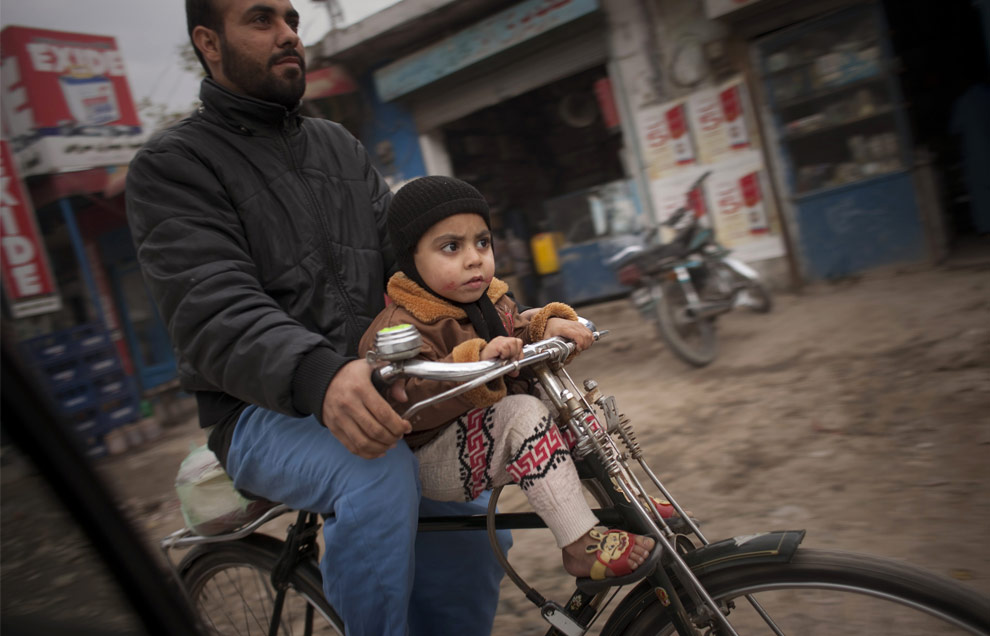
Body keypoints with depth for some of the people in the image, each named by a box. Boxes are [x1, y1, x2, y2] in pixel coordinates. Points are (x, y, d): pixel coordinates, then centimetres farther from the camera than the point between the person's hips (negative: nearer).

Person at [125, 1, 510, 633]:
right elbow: (213, 314, -19)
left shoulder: (340, 146, 16)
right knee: (378, 474, -33)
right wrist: (318, 376, -40)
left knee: (474, 536, -4)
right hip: (264, 410, -5)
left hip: (371, 393, 6)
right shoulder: (172, 166, -4)